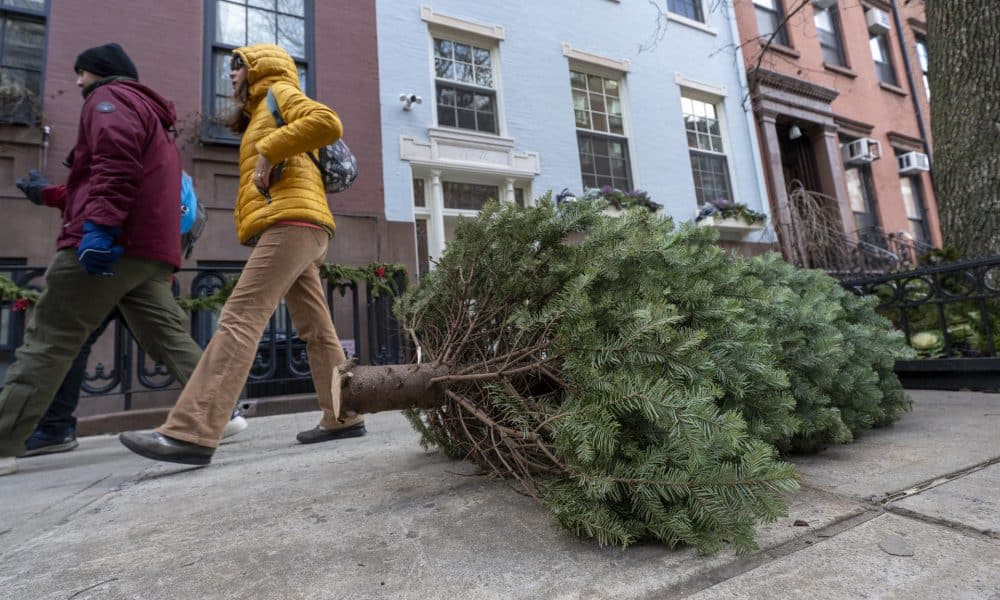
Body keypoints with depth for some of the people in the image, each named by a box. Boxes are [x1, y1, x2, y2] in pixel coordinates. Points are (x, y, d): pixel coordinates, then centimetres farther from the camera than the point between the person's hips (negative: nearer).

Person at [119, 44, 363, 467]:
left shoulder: (280, 92, 9)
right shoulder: (262, 112, 35)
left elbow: (327, 123, -13)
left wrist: (268, 150, -11)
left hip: (291, 221, -10)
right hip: (294, 227, 10)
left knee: (238, 319, -17)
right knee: (317, 330, 5)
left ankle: (189, 434, -17)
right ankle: (343, 418, 9)